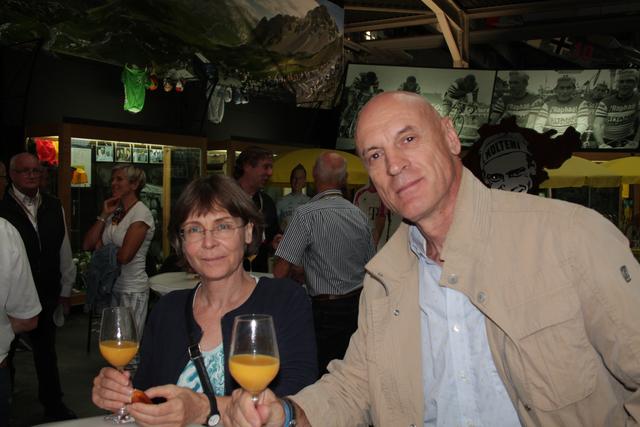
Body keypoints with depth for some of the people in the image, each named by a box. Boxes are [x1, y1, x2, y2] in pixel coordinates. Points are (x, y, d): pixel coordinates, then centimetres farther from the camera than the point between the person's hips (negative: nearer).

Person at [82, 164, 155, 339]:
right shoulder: (114, 212, 11)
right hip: (112, 287, 7)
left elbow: (124, 256, -20)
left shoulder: (141, 213, -12)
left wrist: (102, 248, -2)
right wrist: (104, 215, -1)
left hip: (132, 290, -7)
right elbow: (87, 245, 4)